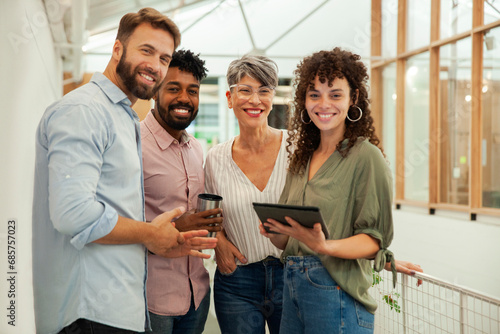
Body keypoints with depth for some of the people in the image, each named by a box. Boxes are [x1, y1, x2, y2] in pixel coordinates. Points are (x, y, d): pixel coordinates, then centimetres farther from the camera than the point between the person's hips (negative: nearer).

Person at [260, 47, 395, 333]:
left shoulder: (366, 156, -8)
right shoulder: (301, 159, 12)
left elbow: (375, 238, -12)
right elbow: (287, 241, 13)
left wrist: (324, 246, -27)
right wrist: (274, 231, -8)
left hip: (338, 294, -6)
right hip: (292, 289, 6)